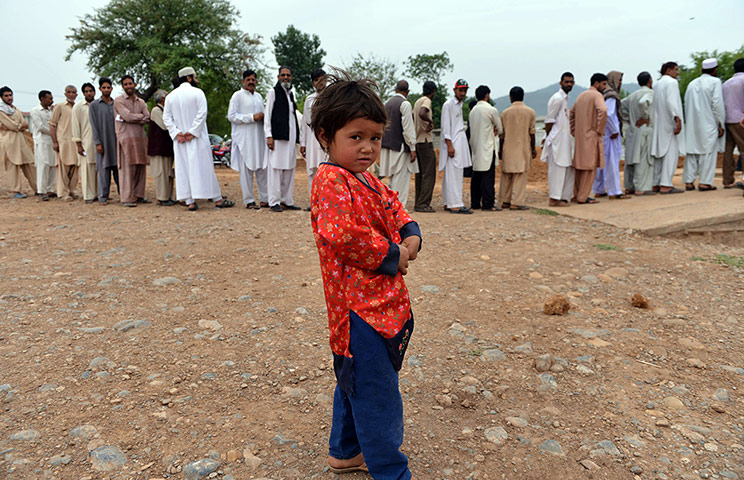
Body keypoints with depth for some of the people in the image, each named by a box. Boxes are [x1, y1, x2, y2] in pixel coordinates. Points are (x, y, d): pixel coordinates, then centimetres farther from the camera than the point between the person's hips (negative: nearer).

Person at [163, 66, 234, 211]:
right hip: (197, 139, -4)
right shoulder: (197, 92, -5)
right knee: (204, 167, 0)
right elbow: (202, 114, -15)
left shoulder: (170, 96, 9)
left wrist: (177, 133, -3)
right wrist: (193, 132, -13)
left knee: (184, 169, 5)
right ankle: (217, 199, 5)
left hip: (179, 140, 4)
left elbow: (166, 117, 2)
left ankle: (190, 202, 2)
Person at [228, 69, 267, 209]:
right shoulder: (237, 96, -1)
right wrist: (252, 117, -15)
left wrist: (263, 118, 4)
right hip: (244, 138, -6)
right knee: (246, 170, -3)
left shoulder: (259, 96, 19)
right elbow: (231, 116, -9)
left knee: (262, 168, 6)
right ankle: (249, 201, 3)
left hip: (259, 138, 6)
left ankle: (264, 199, 13)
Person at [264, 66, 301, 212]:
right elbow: (267, 115, -3)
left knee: (289, 169, 6)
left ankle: (287, 201, 12)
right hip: (277, 136, -6)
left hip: (290, 136, 7)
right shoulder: (273, 92, 3)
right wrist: (269, 136, -12)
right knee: (276, 168, -7)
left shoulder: (291, 93, 21)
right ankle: (274, 202, -5)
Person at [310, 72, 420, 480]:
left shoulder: (369, 181, 13)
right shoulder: (330, 180, -17)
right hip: (359, 304, -10)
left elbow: (396, 213, 21)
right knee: (377, 392, -1)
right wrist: (392, 256, -18)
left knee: (355, 381, 22)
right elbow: (342, 234, -29)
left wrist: (411, 237, -1)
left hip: (382, 301, 10)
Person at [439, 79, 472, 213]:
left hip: (461, 142, 9)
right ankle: (455, 205, -14)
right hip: (452, 143, -9)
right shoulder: (448, 105, -7)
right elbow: (445, 127, -13)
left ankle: (448, 203, 12)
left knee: (450, 175, 9)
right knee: (453, 175, -12)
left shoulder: (460, 105, 20)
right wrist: (449, 145, -19)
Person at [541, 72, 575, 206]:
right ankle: (554, 199, 1)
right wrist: (548, 137, -10)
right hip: (557, 140, -10)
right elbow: (549, 120, -13)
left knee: (568, 169, 12)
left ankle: (565, 197, 19)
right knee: (557, 169, -5)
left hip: (565, 140, 10)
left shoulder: (565, 98, 17)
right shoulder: (557, 98, -13)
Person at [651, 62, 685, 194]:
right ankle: (666, 185, -13)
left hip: (658, 124, 9)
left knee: (658, 153, 9)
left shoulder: (656, 85, 18)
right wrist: (678, 119, -24)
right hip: (670, 123, -9)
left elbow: (652, 105, 16)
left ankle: (655, 184, 10)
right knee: (671, 152, -9)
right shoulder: (671, 82, -6)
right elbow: (671, 101, -19)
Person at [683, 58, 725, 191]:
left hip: (692, 124, 5)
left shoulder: (692, 83, 14)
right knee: (708, 152, -2)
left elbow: (686, 105, 14)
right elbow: (717, 104, -11)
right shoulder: (715, 82, -4)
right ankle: (704, 182, -4)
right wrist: (721, 124, -6)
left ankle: (689, 181, 6)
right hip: (709, 124, -5)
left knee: (692, 152, 7)